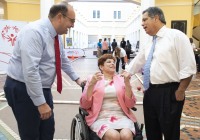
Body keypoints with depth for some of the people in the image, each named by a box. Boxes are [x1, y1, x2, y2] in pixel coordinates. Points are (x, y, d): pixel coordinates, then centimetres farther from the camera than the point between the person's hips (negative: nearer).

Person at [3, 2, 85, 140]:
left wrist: (77, 79, 18)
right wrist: (41, 102, -29)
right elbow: (30, 71, -31)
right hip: (22, 89, -8)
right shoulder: (34, 32, -25)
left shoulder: (56, 36, 3)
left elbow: (64, 61, 19)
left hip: (42, 88, 9)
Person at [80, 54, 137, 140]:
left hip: (121, 116, 2)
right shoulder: (93, 79, 9)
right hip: (101, 118, -2)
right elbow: (84, 105, 0)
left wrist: (127, 83, -7)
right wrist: (91, 84, -12)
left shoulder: (121, 79, 13)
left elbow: (130, 104, 4)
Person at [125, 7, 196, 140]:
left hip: (169, 92, -7)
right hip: (150, 92, 7)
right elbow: (136, 64, 19)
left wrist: (180, 91, -15)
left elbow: (188, 68, -14)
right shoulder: (149, 44, 13)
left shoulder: (176, 36, -9)